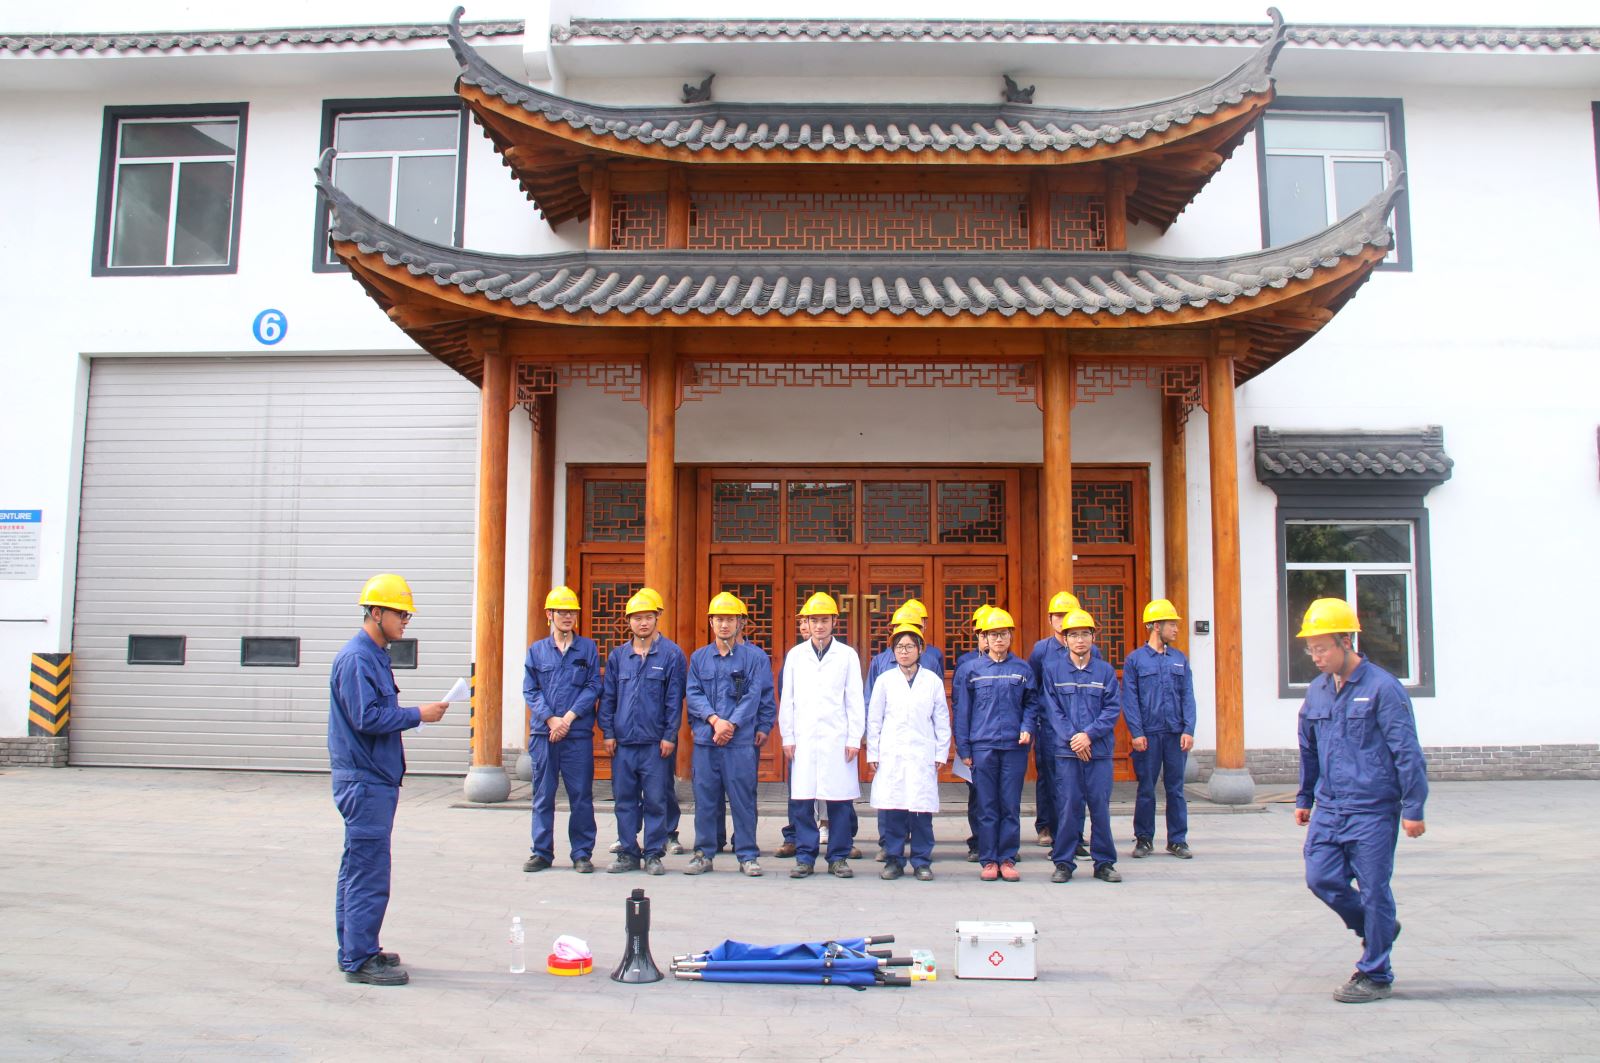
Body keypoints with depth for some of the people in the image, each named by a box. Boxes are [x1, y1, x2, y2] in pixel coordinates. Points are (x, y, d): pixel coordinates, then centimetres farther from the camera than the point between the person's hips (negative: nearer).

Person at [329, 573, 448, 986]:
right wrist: (418, 714, -16)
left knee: (358, 868, 15)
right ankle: (360, 960, -1)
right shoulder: (356, 658, -15)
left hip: (375, 780, 10)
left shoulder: (375, 655, 16)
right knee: (369, 872, -7)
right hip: (364, 782, -10)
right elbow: (366, 718, -22)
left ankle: (355, 951, 23)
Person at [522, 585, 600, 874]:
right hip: (543, 733, 1)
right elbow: (530, 691, 4)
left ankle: (582, 854, 9)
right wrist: (550, 719, -10)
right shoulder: (536, 650, 11)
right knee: (542, 795, 6)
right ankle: (542, 852, 15)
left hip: (578, 734, -1)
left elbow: (593, 687, 0)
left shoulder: (588, 648, 7)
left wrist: (569, 716, -11)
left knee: (581, 795, 1)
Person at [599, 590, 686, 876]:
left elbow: (675, 699, -2)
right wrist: (608, 732, 5)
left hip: (655, 742, -3)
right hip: (623, 742, 3)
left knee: (655, 800, 1)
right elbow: (607, 697, 13)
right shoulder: (618, 656, 11)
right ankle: (628, 853, 16)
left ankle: (653, 854, 10)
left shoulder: (672, 654, 0)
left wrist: (670, 736, -7)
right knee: (625, 799, 7)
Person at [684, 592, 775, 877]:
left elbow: (754, 696, -4)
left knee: (743, 798, 0)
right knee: (705, 798, 6)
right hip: (705, 740, 3)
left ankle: (747, 855, 10)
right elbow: (693, 694, 4)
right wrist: (714, 719, -12)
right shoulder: (699, 657, 12)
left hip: (742, 741, -3)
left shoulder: (755, 657, 3)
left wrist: (731, 724, -14)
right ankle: (704, 853, 16)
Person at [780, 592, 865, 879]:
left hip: (837, 738, -1)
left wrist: (854, 739, -2)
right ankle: (805, 857, 10)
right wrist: (787, 737, 5)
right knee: (801, 800, 0)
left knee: (839, 799, 1)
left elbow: (855, 701, 4)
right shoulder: (795, 655, 10)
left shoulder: (847, 655, 5)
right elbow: (786, 699, 10)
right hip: (803, 738, 1)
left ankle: (838, 858, 11)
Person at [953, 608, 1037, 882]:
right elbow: (962, 710, 6)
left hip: (1014, 746, 1)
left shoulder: (1022, 669, 7)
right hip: (983, 746, -1)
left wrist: (1028, 728, -5)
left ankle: (1007, 859, 12)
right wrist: (963, 748, 2)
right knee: (987, 806, 3)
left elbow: (1031, 703, 13)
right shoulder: (973, 669, 5)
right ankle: (988, 860, 10)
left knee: (1011, 805, 3)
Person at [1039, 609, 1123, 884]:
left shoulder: (1105, 670, 6)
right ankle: (1063, 862, 10)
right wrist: (1072, 738, -11)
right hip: (1066, 749, -1)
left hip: (1099, 749, 1)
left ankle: (1104, 863, 15)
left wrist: (1089, 734, -12)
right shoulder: (1052, 667, 4)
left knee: (1100, 806, 4)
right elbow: (1053, 709, 0)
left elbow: (1113, 708, 0)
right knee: (1068, 806, 0)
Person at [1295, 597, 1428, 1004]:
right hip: (1328, 808, 7)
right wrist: (1304, 799, 23)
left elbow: (1407, 752, -11)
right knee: (1321, 879, 4)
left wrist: (1413, 809, -12)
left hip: (1372, 811, -6)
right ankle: (1377, 929, 30)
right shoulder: (1317, 691, 9)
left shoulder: (1382, 688, -12)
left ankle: (1375, 975, 15)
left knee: (1373, 890, 1)